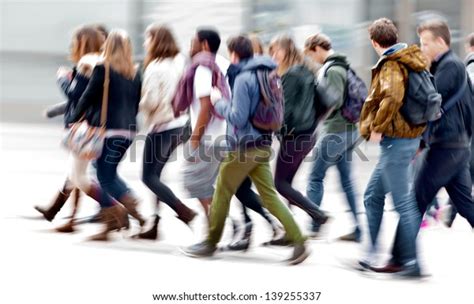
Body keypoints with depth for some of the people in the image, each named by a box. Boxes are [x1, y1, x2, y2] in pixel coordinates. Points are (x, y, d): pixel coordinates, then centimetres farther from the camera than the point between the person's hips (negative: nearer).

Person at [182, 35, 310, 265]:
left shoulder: (243, 79, -16)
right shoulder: (268, 75, 10)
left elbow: (238, 117, -20)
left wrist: (219, 102, -4)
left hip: (244, 147, -8)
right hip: (263, 145, 8)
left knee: (222, 193, 7)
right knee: (269, 195, 6)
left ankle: (211, 243, 17)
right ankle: (298, 241, -6)